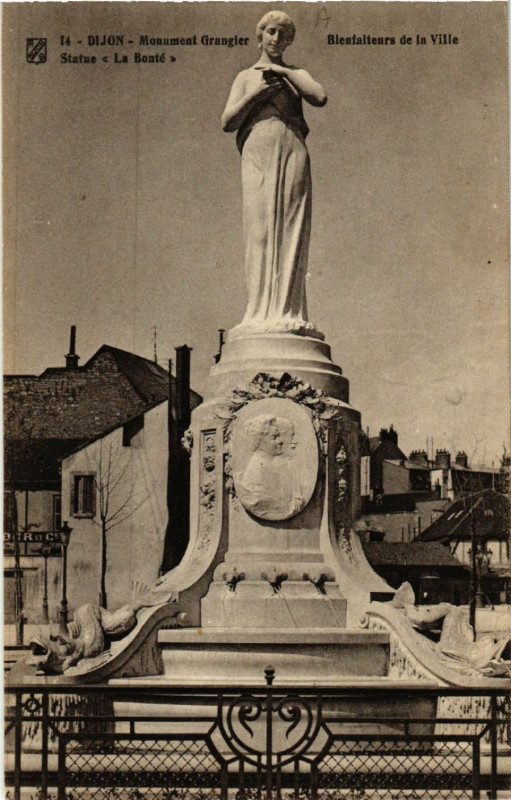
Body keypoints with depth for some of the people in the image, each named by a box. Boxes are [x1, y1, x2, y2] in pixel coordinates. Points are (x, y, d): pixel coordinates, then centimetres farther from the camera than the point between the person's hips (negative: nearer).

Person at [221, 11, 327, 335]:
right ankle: (261, 312, -9)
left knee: (291, 231, -8)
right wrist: (257, 93, -4)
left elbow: (320, 97, -1)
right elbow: (227, 121, 8)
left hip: (293, 154, 0)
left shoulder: (296, 75, 20)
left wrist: (283, 71, 1)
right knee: (260, 231, -7)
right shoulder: (246, 77, 20)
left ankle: (288, 313, -11)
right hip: (257, 154, 0)